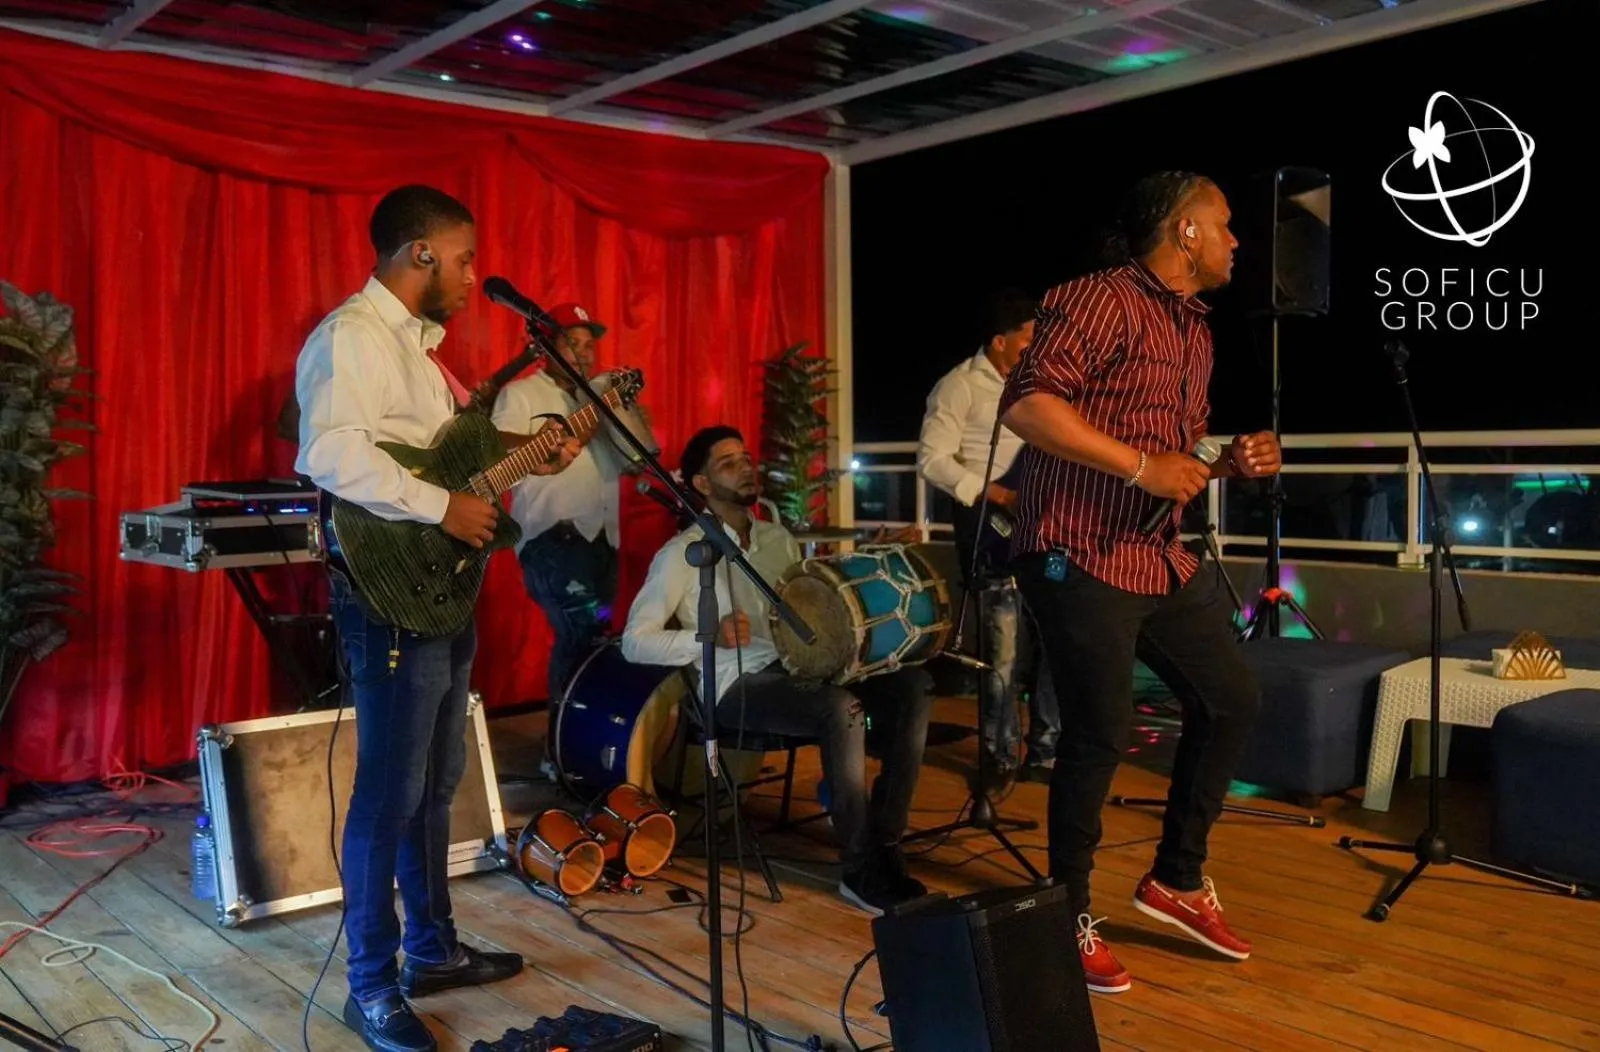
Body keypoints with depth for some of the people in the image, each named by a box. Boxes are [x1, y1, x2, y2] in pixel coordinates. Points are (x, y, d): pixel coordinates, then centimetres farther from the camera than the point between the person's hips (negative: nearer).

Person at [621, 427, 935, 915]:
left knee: (913, 685, -15)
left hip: (798, 667, 7)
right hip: (737, 684, -7)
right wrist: (709, 636, -22)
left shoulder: (779, 539, 19)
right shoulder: (683, 553, -2)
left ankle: (886, 844, -13)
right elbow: (634, 642, -7)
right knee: (842, 707, -34)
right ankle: (861, 871, -21)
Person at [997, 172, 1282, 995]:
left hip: (1163, 558, 10)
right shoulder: (1101, 300, -13)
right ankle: (1069, 916, 15)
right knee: (1099, 737, -4)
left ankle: (1177, 879, 27)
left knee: (1232, 699, 12)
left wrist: (1230, 462, 5)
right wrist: (1141, 466, -24)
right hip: (1081, 558, -10)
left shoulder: (1195, 330, 17)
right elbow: (1026, 403, -24)